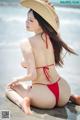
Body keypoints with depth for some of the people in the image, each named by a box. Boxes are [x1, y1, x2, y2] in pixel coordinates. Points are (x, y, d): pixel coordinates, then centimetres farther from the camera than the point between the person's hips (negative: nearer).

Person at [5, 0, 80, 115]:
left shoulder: (26, 43, -15)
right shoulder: (53, 38, 0)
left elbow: (32, 75, -15)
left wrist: (17, 80, 1)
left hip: (45, 97, -4)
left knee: (10, 87, 20)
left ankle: (24, 101, -6)